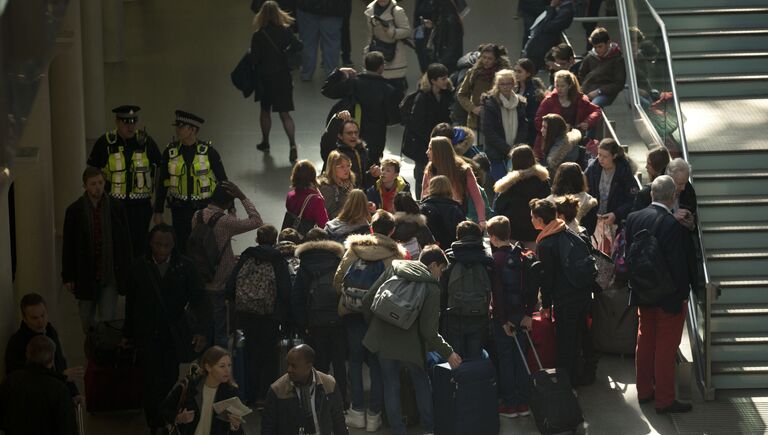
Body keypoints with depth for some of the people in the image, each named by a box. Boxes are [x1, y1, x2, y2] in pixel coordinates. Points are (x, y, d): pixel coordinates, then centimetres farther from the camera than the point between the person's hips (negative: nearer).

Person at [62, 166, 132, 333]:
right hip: (85, 276, 1)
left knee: (109, 319, -6)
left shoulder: (116, 208, -2)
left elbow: (126, 242, 5)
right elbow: (68, 246, 1)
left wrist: (127, 272, 3)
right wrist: (67, 277, 0)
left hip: (110, 275, -1)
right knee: (87, 321, 11)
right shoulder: (74, 210, -3)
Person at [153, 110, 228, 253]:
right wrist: (158, 212, 7)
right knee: (181, 248, 6)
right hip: (180, 210, 2)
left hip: (204, 208, -2)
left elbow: (222, 180, 0)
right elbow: (162, 184, 7)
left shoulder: (208, 151, -7)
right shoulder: (170, 152, -1)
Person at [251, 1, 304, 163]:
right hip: (283, 76, 1)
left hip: (266, 77, -1)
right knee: (285, 114, 3)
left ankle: (265, 143, 34)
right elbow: (297, 46, -14)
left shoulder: (258, 36, -13)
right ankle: (292, 144, -14)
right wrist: (285, 54, 2)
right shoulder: (285, 31, -8)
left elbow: (255, 59, -12)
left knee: (265, 110, 21)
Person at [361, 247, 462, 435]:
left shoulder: (393, 269, 1)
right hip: (410, 344, -3)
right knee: (421, 382, 19)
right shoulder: (432, 289, -10)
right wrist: (447, 353, -4)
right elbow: (428, 330, -15)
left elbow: (367, 301, 0)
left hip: (383, 340, 3)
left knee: (391, 386, 14)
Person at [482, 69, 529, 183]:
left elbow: (524, 127, 8)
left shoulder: (520, 103, 8)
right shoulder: (490, 103, -5)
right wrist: (507, 149, -14)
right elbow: (488, 131, -9)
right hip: (497, 154, -4)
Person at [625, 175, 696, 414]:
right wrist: (682, 293, -10)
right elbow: (678, 264, -22)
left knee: (645, 341, 20)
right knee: (666, 348, 4)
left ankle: (644, 391, 31)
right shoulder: (673, 225, -26)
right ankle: (664, 400, 12)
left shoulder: (634, 218, -6)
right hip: (669, 296, -6)